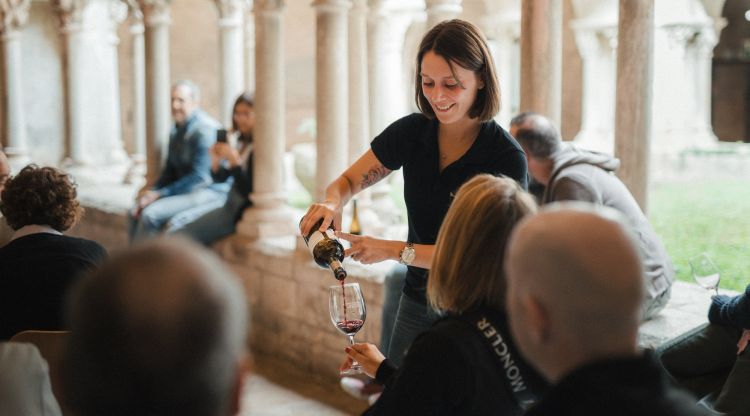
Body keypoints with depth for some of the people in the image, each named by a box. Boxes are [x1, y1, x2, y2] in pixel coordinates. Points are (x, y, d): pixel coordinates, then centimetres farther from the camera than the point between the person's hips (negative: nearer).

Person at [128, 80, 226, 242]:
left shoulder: (205, 130, -17)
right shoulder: (176, 131, 13)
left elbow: (200, 177, -21)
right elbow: (170, 170, 18)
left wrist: (160, 194, -18)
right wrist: (153, 191, -1)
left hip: (210, 192, -9)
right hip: (186, 190, 9)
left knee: (150, 214, -23)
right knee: (134, 213, -4)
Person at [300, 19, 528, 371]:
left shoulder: (506, 158, -19)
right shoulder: (411, 132, -6)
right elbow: (347, 181, 6)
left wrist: (395, 250, -29)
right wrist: (332, 203, -18)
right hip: (418, 300, 4)